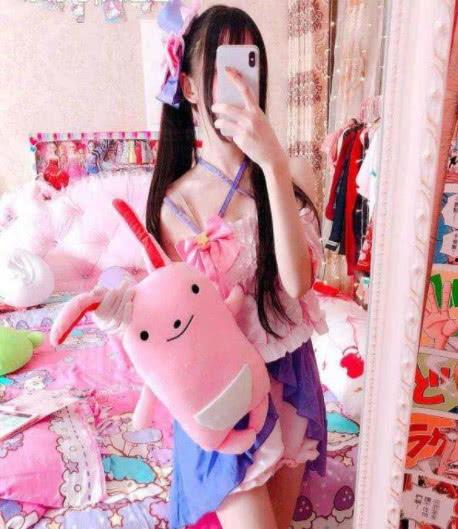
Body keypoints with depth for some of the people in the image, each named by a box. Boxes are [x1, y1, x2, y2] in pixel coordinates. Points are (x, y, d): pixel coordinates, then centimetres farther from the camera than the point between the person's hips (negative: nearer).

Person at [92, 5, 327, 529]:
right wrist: (139, 296, -26)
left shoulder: (284, 180, -7)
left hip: (288, 379, 4)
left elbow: (296, 281, -24)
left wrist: (275, 164, -31)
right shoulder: (174, 201, -12)